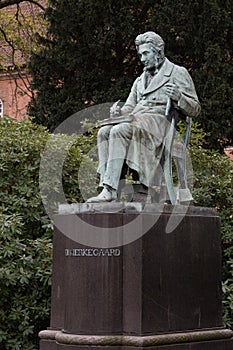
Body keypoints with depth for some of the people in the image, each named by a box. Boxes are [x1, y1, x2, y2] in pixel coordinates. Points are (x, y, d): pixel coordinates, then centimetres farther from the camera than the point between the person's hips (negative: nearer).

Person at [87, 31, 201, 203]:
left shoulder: (178, 73, 11)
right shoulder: (140, 80, 31)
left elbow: (195, 110, 6)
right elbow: (130, 106, 23)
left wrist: (179, 97, -15)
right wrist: (119, 112, -2)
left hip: (158, 121, -6)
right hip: (135, 119, 7)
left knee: (118, 131, -33)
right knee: (104, 132, -24)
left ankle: (110, 190, -40)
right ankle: (106, 186, -34)